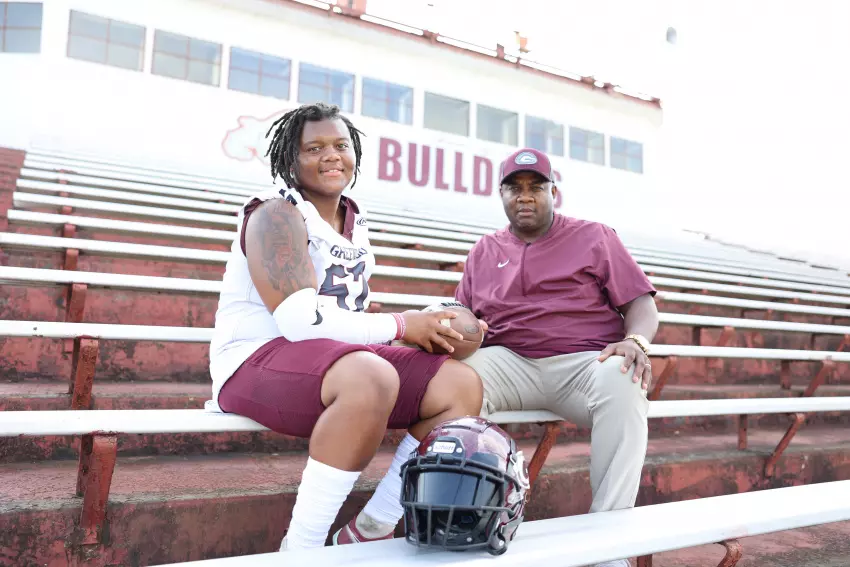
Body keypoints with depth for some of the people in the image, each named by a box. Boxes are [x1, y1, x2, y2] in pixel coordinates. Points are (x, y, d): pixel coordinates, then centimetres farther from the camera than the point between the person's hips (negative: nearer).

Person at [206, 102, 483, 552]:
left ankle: (368, 532, -5)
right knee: (372, 377, -38)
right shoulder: (275, 215, -8)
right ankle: (300, 548, -22)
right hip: (257, 361, -8)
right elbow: (300, 320, -22)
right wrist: (399, 325, -14)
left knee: (461, 384, -8)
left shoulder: (356, 225, 16)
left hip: (343, 359, 8)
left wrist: (426, 327, -1)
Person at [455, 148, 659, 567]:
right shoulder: (484, 251, 22)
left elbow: (642, 304, 8)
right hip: (509, 363, 2)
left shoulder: (594, 237, 14)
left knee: (621, 379, -36)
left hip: (585, 362, -1)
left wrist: (636, 341, -14)